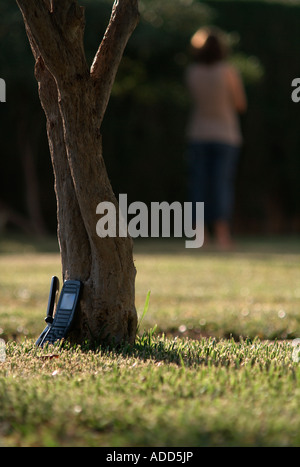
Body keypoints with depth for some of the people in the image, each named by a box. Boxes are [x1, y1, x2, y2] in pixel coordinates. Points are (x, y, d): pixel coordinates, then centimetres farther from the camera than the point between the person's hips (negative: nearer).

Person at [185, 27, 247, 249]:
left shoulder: (192, 72, -2)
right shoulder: (229, 71, -10)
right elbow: (241, 105, -3)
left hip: (198, 135, 2)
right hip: (226, 134, -2)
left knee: (199, 183, 6)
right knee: (222, 183, -1)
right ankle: (222, 235, -9)